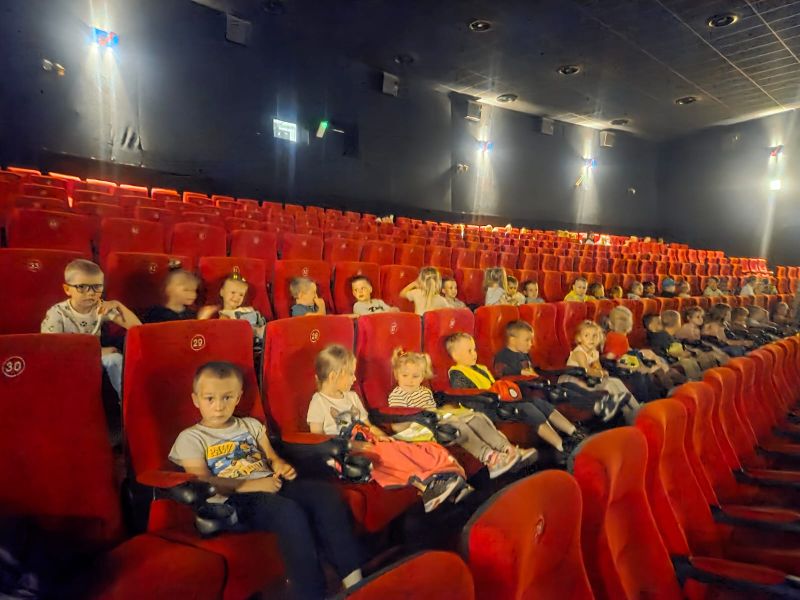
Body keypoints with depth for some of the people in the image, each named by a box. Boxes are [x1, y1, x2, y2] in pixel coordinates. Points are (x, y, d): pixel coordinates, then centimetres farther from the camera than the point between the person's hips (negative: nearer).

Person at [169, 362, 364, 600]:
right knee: (289, 511, -35)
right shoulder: (190, 438, 5)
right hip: (234, 500, -5)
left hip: (270, 485, 5)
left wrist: (281, 466, -6)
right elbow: (203, 484, -7)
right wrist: (250, 484, -18)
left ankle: (353, 578, -19)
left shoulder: (251, 425, 21)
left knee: (324, 492, -21)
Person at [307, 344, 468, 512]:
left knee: (403, 450, -19)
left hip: (366, 444, 6)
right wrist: (350, 444, -16)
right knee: (386, 457, -33)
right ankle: (425, 485, -46)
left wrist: (379, 435, -1)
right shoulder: (319, 402, -2)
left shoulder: (352, 397, 20)